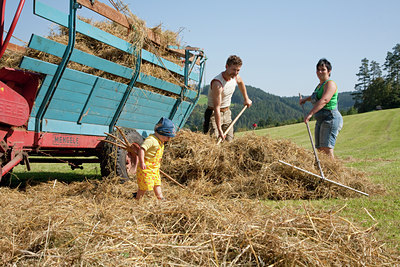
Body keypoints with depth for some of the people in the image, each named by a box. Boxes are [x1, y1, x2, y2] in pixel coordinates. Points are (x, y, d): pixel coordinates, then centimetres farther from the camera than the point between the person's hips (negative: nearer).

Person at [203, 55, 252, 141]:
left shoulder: (235, 77, -3)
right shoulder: (217, 83, -27)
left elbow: (241, 82, 26)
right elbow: (216, 108, -29)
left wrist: (246, 99, 28)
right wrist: (220, 130, -32)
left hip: (227, 113, 7)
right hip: (214, 114, -7)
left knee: (229, 141, 2)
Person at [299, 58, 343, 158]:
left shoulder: (330, 84, -8)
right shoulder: (320, 85, 20)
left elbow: (324, 100, -25)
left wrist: (310, 114, -33)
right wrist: (305, 99, 36)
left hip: (331, 119, -9)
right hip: (321, 121, 9)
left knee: (327, 149, -17)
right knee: (320, 149, 5)